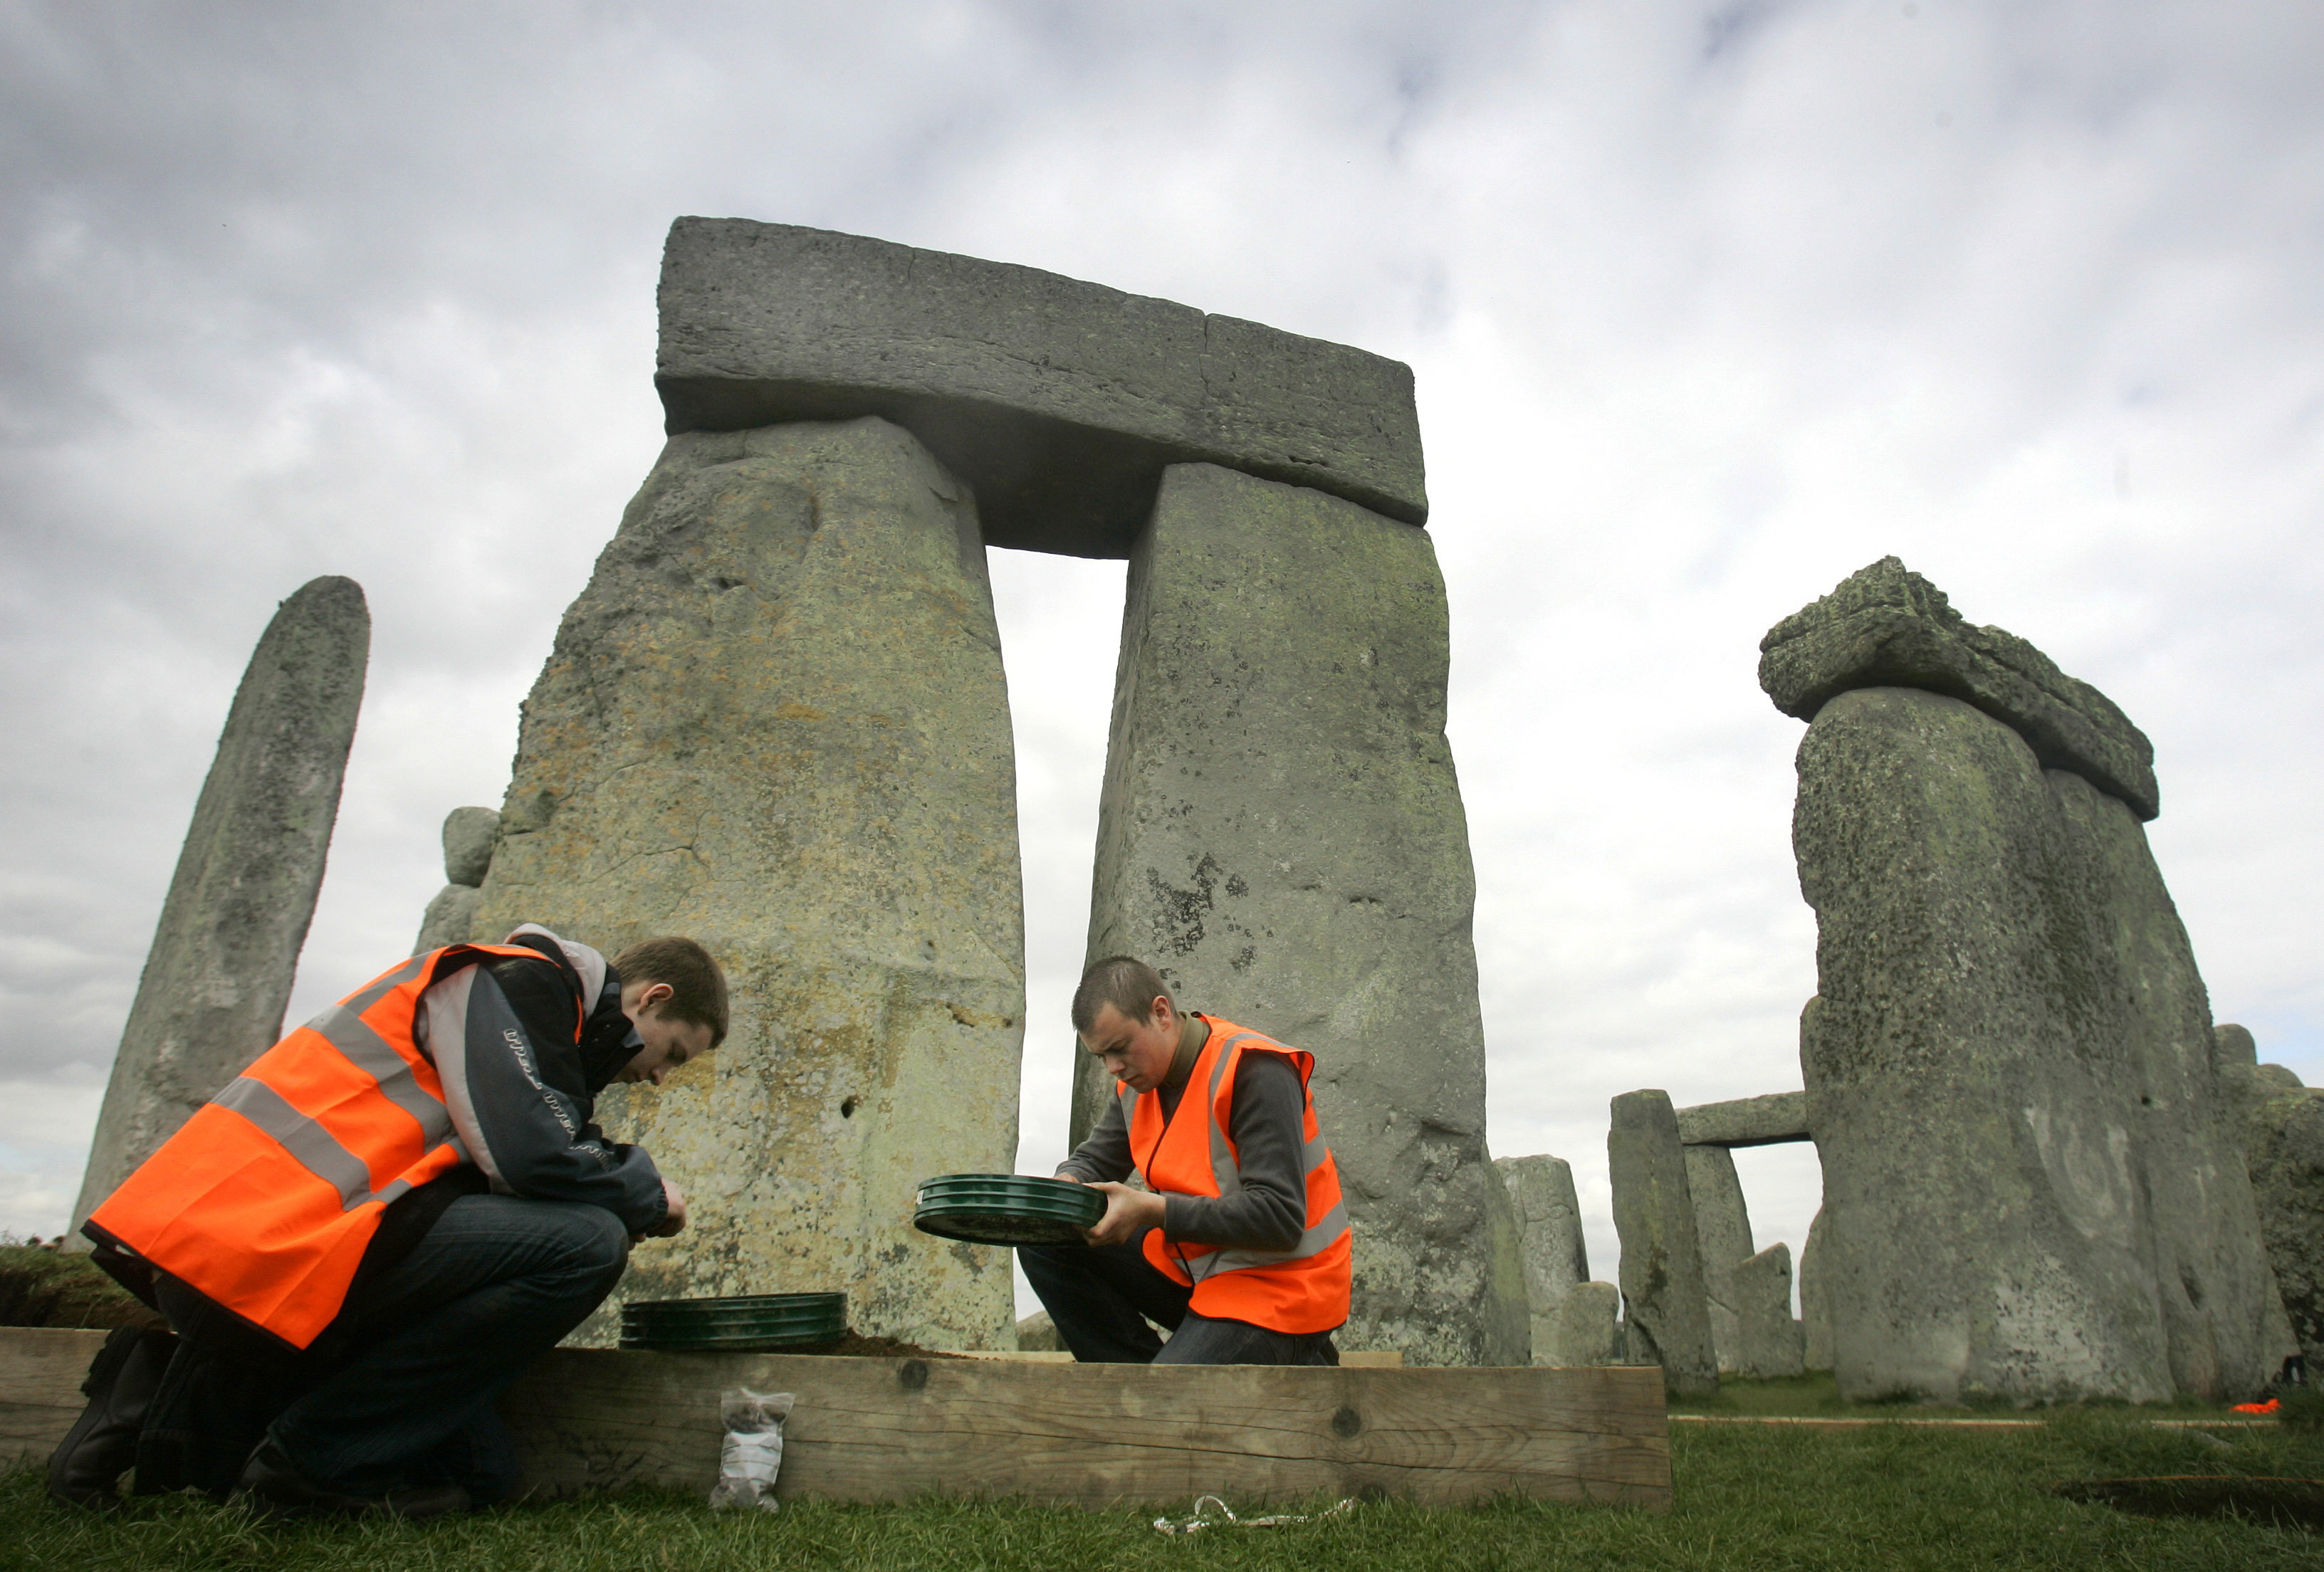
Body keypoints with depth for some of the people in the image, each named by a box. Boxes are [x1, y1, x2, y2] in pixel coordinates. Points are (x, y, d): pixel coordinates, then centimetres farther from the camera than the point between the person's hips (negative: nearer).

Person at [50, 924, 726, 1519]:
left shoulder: (527, 994, 24)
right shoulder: (519, 980, -7)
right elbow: (531, 1155, -20)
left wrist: (628, 1201, 15)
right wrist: (647, 1196, -2)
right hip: (264, 1244, -10)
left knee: (478, 1472, 7)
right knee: (585, 1242, -23)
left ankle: (170, 1402, 13)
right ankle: (312, 1458, -10)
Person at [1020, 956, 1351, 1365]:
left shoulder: (1253, 1071, -21)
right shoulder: (1139, 1078, 3)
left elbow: (1280, 1218, -25)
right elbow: (1095, 1158, 15)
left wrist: (1151, 1210, -29)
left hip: (1276, 1290, -8)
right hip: (1193, 1269, 8)